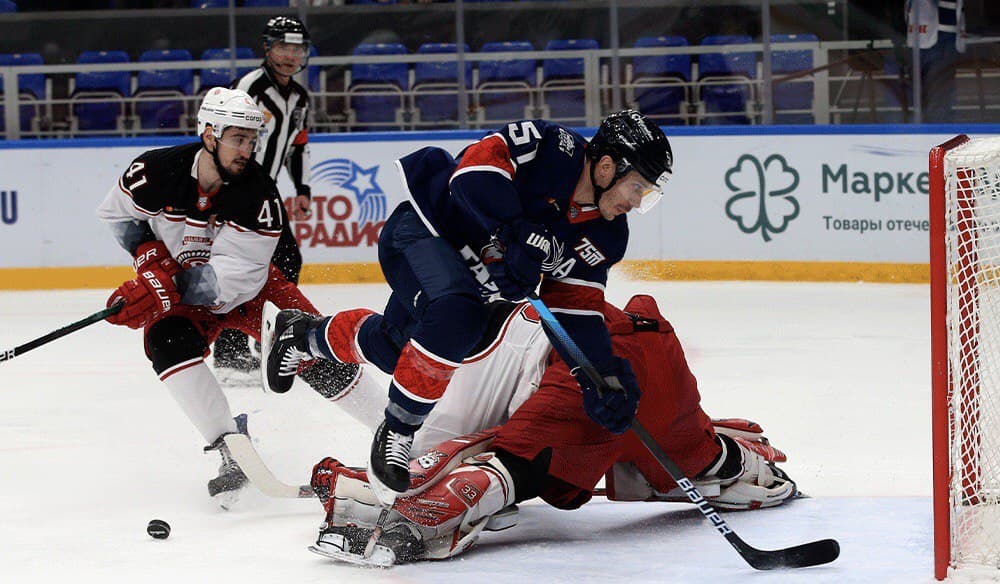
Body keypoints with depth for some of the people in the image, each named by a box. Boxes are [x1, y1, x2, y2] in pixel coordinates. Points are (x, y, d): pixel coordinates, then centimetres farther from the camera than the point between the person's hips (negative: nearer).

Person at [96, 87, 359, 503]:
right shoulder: (155, 172, -20)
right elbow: (118, 215, 1)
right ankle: (231, 446, -27)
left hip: (248, 286, -1)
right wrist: (154, 259, -14)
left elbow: (233, 278, -28)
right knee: (167, 341, -30)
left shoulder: (259, 195, -24)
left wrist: (168, 289, -37)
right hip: (178, 286, 1)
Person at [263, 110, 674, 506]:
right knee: (458, 315, -35)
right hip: (421, 229, -9)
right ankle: (395, 436, -21)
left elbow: (576, 311, -5)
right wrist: (513, 233, -44)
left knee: (394, 348, 18)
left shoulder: (605, 236, -6)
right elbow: (477, 164, -37)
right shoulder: (551, 147, -27)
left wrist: (605, 375, -16)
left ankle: (306, 335, 49)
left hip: (470, 267, 9)